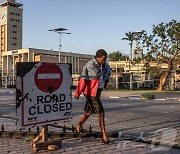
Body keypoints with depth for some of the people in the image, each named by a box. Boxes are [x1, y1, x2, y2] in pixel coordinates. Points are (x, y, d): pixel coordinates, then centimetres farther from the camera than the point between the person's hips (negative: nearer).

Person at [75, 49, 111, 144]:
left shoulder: (104, 64, 2)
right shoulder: (89, 66, -21)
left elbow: (108, 71, 25)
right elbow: (83, 80, -19)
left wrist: (105, 81, 20)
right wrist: (78, 93, -15)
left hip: (98, 91, 8)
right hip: (91, 92, -8)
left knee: (89, 111, 20)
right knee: (100, 112, -8)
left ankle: (79, 126, 40)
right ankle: (104, 135, 1)